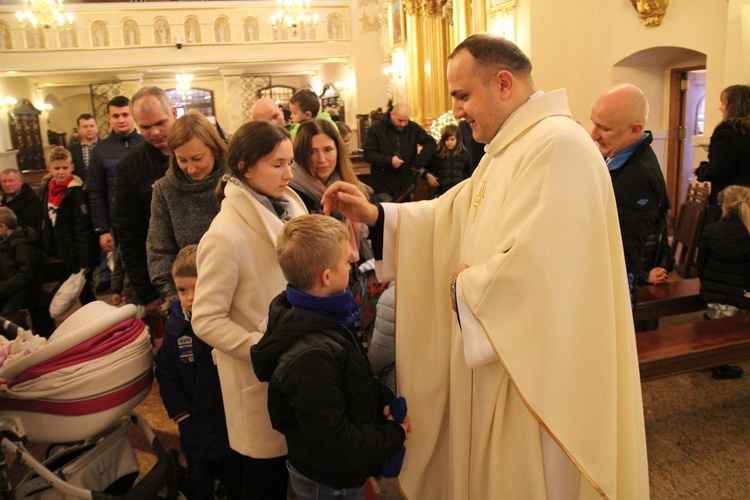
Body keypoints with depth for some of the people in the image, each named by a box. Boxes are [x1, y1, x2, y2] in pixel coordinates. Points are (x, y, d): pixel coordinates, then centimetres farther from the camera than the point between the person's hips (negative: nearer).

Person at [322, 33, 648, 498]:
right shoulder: (511, 146, 10)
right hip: (499, 356, 9)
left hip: (533, 374, -9)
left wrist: (466, 284, -12)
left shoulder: (557, 144, -23)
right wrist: (375, 214, 0)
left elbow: (531, 269, -31)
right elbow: (452, 214, 12)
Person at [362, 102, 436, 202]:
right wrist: (389, 161, -22)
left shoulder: (413, 128, 5)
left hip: (406, 185, 4)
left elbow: (431, 143, 3)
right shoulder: (376, 129, -4)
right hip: (384, 187, -3)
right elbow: (368, 154, -10)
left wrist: (419, 162, -10)